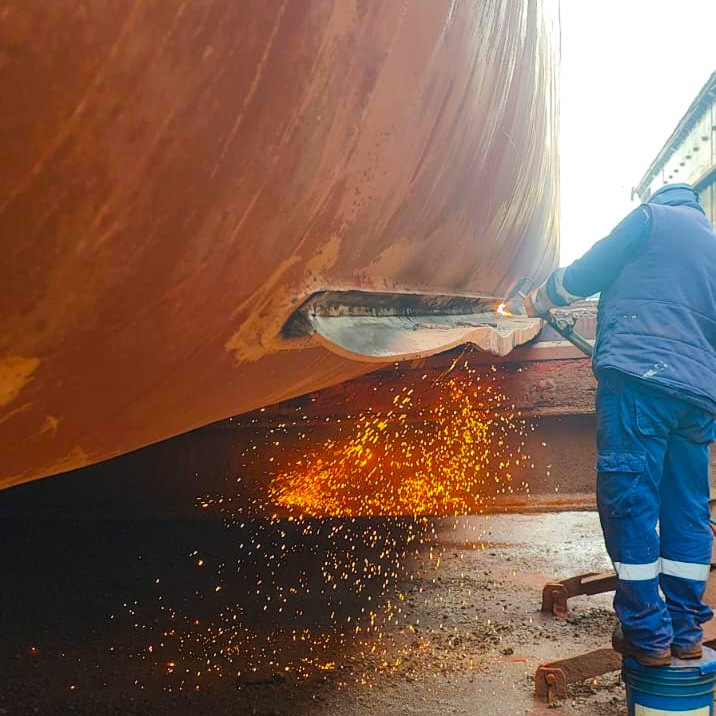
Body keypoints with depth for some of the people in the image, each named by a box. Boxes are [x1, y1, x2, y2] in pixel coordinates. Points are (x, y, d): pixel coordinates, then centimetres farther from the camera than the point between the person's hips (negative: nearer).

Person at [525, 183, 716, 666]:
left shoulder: (652, 216, 10)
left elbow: (587, 273, 6)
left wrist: (540, 301, 23)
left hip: (639, 376, -6)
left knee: (629, 501, -3)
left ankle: (648, 634, -1)